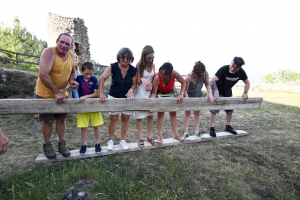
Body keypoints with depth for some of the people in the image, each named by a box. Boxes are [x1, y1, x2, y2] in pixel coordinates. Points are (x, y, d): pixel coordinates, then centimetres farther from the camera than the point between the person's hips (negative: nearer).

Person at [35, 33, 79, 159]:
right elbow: (43, 75, -30)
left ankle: (62, 144, 27)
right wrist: (56, 92, -27)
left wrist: (72, 81, -10)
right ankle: (47, 145, 25)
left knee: (61, 119, 12)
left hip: (62, 94, 5)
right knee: (48, 120, 4)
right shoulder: (49, 52, -21)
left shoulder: (72, 56, -3)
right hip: (45, 94, -5)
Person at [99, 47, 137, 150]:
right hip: (114, 97, -2)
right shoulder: (113, 67, -14)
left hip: (127, 97, 2)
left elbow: (134, 84, -1)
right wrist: (101, 93, -32)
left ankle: (123, 140, 26)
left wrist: (131, 90, -23)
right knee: (113, 119, 4)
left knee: (125, 119, 9)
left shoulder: (133, 70, -8)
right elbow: (101, 79, -21)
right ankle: (110, 141, 22)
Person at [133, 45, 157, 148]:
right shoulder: (139, 65, -10)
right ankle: (140, 138, 11)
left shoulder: (153, 65, 2)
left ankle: (150, 137, 19)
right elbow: (137, 81, -10)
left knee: (150, 115, 7)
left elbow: (154, 78, 10)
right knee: (139, 116, 2)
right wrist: (142, 79, -33)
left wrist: (151, 85, -11)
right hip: (140, 93, -4)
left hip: (150, 93, 4)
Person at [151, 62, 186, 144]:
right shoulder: (157, 77, -38)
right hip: (159, 93, -3)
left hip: (170, 93, 3)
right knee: (160, 113, -8)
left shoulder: (174, 74, -33)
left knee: (173, 113, 7)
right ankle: (160, 136, -2)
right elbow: (153, 93, -33)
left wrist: (181, 94, -26)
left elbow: (183, 82, -16)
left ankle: (176, 134, 18)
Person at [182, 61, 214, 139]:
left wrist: (210, 94, -27)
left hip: (198, 95, 4)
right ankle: (185, 132, 4)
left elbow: (207, 84, -14)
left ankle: (197, 131, 11)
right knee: (187, 113, 0)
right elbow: (185, 90, -29)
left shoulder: (205, 73, -26)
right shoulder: (189, 77, -38)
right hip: (188, 96, -4)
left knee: (197, 113, 5)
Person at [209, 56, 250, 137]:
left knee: (230, 110, 8)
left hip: (228, 93, 5)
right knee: (214, 109, -8)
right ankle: (212, 128, -1)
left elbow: (247, 82, -3)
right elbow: (212, 81, -41)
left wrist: (245, 93, -18)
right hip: (217, 91, -5)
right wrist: (216, 92, -53)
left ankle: (228, 127, 25)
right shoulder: (224, 69, -31)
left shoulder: (241, 72, -18)